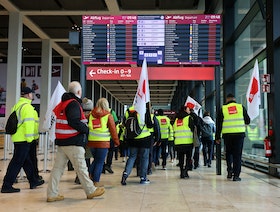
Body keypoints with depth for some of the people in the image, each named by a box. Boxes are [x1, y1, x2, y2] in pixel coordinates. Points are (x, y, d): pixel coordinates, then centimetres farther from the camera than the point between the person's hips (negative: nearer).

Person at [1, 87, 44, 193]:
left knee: (27, 161, 17)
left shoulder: (16, 106, 16)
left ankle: (33, 181, 29)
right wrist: (29, 137, -20)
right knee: (17, 162, -6)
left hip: (17, 137, 10)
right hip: (23, 139, -10)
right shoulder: (27, 106, -13)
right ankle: (7, 185, -3)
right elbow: (29, 123, -20)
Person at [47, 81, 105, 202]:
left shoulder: (62, 103, 16)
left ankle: (52, 194, 9)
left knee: (58, 167, 8)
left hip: (61, 141, 9)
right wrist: (86, 129, -10)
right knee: (81, 167, 3)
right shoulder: (74, 104, -13)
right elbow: (74, 122, -24)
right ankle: (90, 191, 16)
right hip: (73, 142, -9)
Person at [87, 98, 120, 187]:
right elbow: (113, 130, -2)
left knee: (96, 159, 23)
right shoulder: (108, 116, -3)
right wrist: (116, 142, 7)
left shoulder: (91, 114, 5)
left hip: (91, 142, 4)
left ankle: (91, 175, 10)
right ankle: (96, 182, 9)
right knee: (100, 162, 6)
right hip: (103, 142, -4)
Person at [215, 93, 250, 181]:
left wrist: (217, 137, 8)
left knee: (228, 153, 19)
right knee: (237, 155, 4)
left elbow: (219, 124, 3)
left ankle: (230, 169, 5)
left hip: (227, 135, 0)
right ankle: (236, 175, 4)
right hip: (239, 134, 0)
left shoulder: (223, 109, 3)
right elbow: (247, 121, 11)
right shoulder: (241, 107, 4)